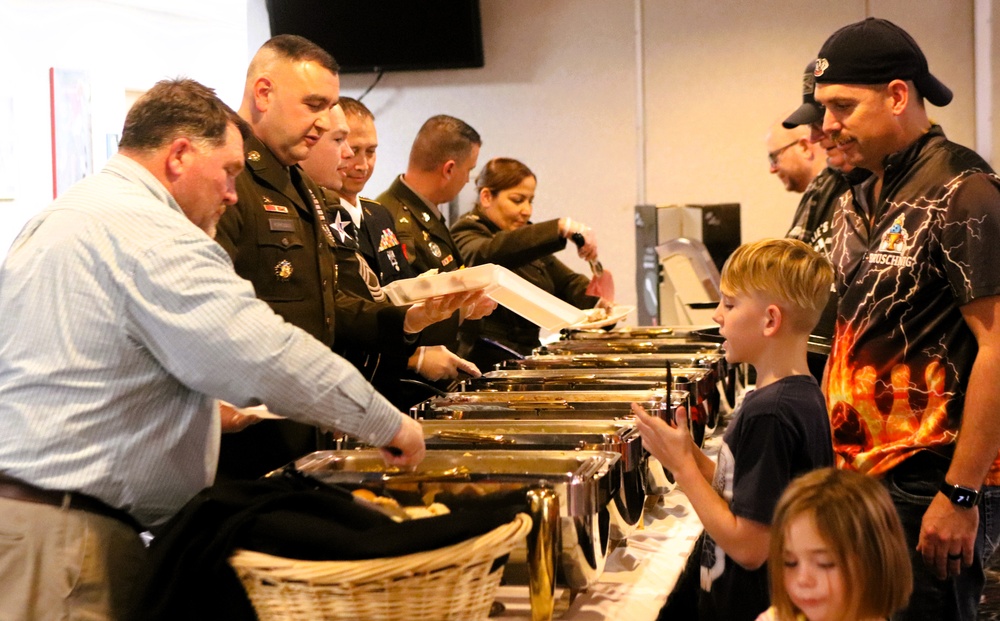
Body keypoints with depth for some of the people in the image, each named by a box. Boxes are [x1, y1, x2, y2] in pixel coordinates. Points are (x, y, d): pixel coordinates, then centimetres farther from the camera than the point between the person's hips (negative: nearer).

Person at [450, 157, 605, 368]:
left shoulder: (526, 238, 23)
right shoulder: (465, 235, -5)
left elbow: (567, 282, 20)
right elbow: (488, 254, -29)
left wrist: (598, 301, -5)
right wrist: (560, 228, -38)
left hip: (526, 356, 8)